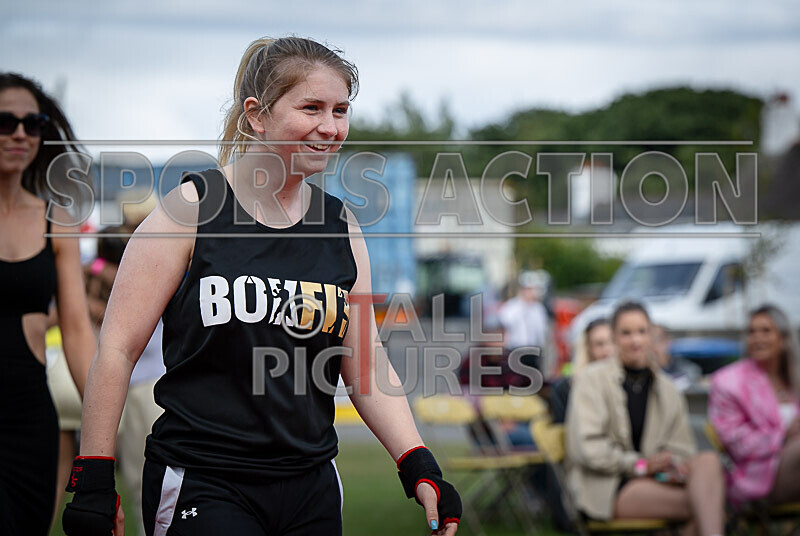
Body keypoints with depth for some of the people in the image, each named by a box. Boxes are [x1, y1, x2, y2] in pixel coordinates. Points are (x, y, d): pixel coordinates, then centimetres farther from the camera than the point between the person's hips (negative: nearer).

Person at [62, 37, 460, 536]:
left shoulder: (340, 227, 7)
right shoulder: (193, 209, -7)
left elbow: (366, 365, 9)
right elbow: (118, 348, -7)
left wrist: (420, 469, -2)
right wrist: (93, 480, -10)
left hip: (312, 488, 5)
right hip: (201, 488, -5)